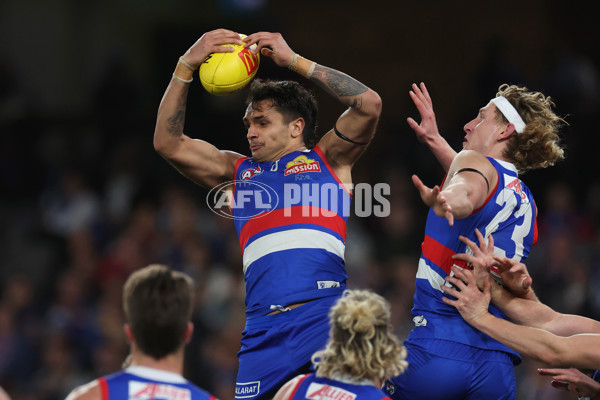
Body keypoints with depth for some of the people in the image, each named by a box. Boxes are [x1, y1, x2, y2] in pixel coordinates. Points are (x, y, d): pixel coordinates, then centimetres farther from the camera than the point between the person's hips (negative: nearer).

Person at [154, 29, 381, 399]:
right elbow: (168, 143, 18)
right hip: (263, 326, 3)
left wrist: (294, 60, 2)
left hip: (323, 312, -3)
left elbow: (369, 105, 2)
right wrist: (186, 67, 8)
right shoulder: (238, 171, 26)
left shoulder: (327, 158, 17)